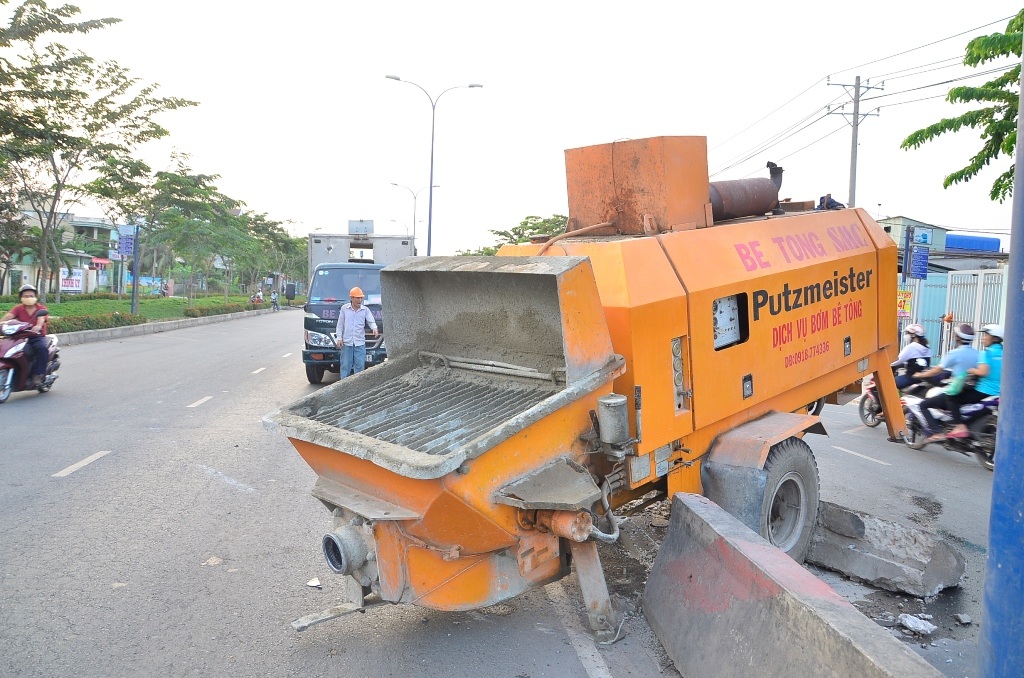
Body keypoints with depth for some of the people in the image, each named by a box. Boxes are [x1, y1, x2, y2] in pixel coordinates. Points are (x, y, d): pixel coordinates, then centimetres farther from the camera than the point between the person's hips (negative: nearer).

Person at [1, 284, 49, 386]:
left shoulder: (41, 308, 3)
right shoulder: (18, 309, 10)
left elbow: (41, 319, -18)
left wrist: (38, 326, -41)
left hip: (38, 337, -3)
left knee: (42, 347, -35)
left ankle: (38, 375, -31)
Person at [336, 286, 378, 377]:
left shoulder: (365, 310, 5)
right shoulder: (344, 308, 4)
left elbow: (371, 321, 2)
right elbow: (340, 324, 6)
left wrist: (374, 328, -22)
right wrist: (339, 338, 0)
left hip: (360, 343, 1)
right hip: (346, 342, -1)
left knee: (360, 366, 0)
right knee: (345, 365, 2)